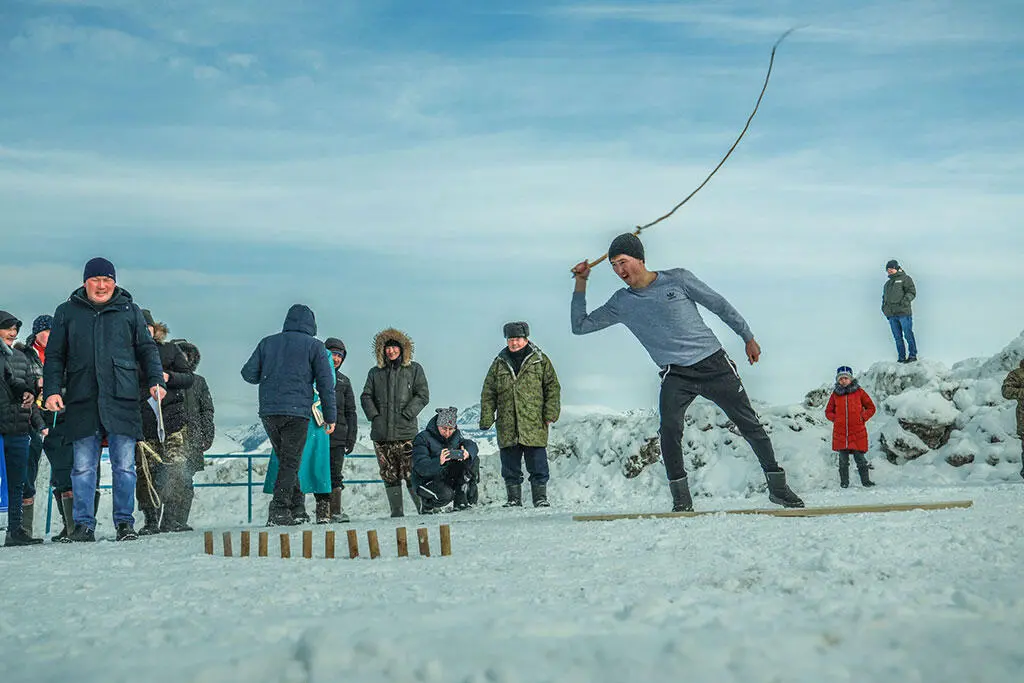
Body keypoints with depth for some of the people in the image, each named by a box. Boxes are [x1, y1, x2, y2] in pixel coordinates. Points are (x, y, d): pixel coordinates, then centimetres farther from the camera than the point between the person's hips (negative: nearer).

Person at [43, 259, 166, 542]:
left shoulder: (129, 311, 12)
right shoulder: (67, 313, 13)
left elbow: (147, 349, 13)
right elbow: (54, 356, 12)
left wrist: (155, 381, -1)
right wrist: (52, 390, 0)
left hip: (122, 401, 0)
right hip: (82, 402, 0)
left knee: (124, 465, -1)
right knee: (84, 467, 2)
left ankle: (124, 521, 7)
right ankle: (84, 524, 9)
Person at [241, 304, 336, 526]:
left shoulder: (267, 342, 13)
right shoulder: (314, 345, 4)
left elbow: (248, 373, 11)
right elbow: (325, 383, 1)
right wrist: (330, 416, 5)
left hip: (268, 412, 4)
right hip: (297, 411, -4)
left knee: (286, 460, 15)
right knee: (291, 462, -1)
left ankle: (296, 507, 18)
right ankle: (279, 511, -10)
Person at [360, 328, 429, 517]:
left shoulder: (414, 369, 7)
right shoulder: (375, 373, 14)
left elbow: (423, 395, 2)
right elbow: (366, 396, 13)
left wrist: (407, 414, -9)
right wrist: (374, 415, -3)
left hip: (406, 431, -3)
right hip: (381, 433, 3)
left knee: (411, 474, -10)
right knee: (389, 476, 4)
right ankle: (396, 512, 9)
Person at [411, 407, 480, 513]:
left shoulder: (456, 435, 2)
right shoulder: (423, 439, -19)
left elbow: (471, 445, -9)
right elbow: (420, 468, -28)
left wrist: (467, 453, -34)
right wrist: (439, 462, -48)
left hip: (449, 479, 6)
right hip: (427, 481, -6)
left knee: (473, 459, -13)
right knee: (445, 494, -37)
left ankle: (461, 503, -9)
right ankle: (428, 506, 0)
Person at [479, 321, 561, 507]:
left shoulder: (540, 360, 5)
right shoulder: (499, 364, 12)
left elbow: (552, 387, 3)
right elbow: (488, 394, 11)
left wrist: (550, 414, -5)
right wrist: (486, 420, 3)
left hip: (534, 425, -2)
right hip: (507, 427, 3)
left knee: (538, 466, -1)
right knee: (510, 467, 7)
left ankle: (540, 497, 7)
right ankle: (514, 498, 15)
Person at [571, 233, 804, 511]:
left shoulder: (677, 279, -3)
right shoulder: (621, 303, 4)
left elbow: (719, 305, 6)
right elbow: (580, 326, 7)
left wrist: (748, 337, 10)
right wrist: (581, 284, -1)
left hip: (714, 365, -1)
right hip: (675, 376, 1)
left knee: (750, 426, 3)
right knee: (670, 430, -24)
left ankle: (777, 486, 19)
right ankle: (681, 499, -11)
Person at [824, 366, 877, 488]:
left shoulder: (859, 392, 3)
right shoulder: (835, 394, 8)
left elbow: (871, 408, 10)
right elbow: (828, 411, 18)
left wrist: (862, 418, -3)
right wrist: (836, 419, 1)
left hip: (857, 432, -2)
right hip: (840, 433, 2)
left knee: (860, 458, -1)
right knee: (843, 460, 5)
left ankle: (865, 480, 9)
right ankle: (844, 482, 14)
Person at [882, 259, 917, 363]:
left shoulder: (905, 278, 6)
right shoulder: (887, 283, 26)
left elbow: (912, 292, -4)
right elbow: (884, 297, 32)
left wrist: (906, 300, -20)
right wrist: (884, 307, 15)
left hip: (903, 313, -6)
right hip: (891, 315, 6)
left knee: (908, 334, -7)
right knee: (897, 337, 4)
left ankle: (912, 355, -1)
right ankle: (901, 357, 5)